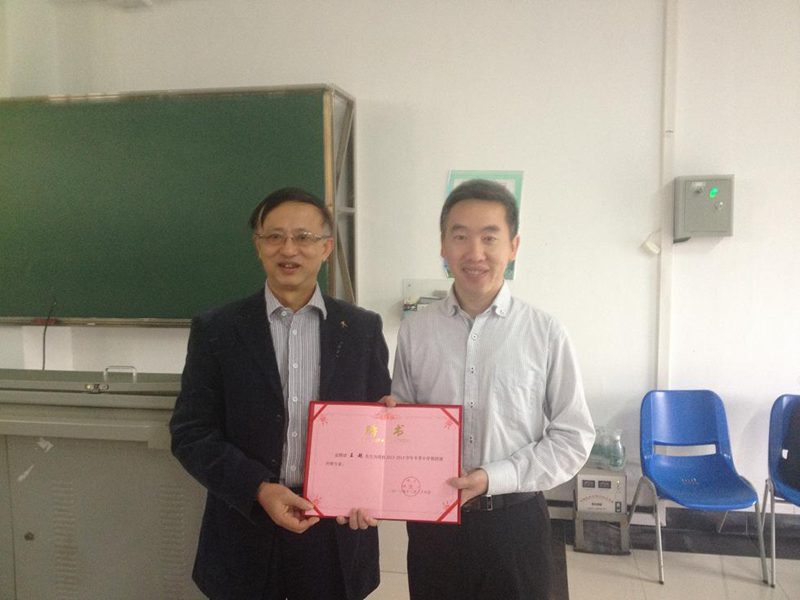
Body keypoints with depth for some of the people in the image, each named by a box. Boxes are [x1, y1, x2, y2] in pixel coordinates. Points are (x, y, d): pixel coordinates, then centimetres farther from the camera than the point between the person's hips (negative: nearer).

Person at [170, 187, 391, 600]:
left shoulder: (363, 328, 0)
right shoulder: (216, 330, -3)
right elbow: (190, 433, -4)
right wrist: (259, 489, -16)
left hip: (338, 536, 1)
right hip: (246, 537, -1)